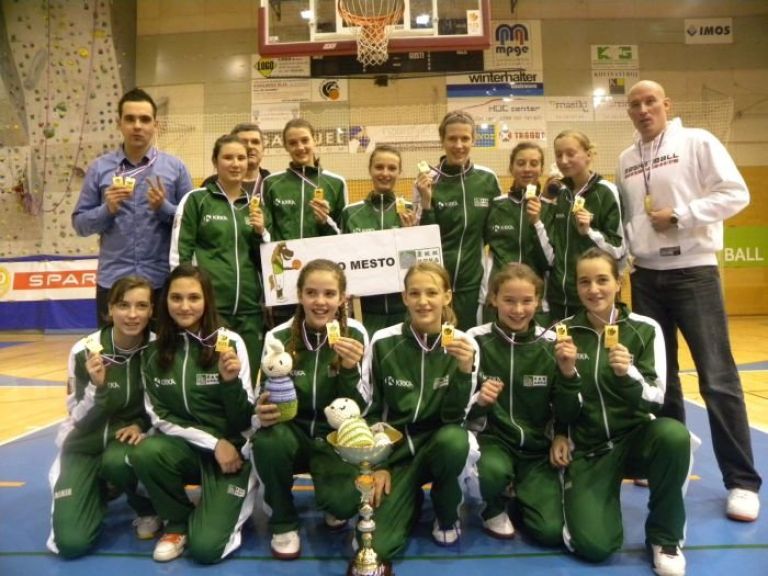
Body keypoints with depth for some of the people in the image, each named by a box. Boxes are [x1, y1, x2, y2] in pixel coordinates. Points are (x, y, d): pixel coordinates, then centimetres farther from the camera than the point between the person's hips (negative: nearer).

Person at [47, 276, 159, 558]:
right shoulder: (84, 351, -17)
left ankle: (149, 509, -4)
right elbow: (80, 420, -12)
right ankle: (100, 490, 21)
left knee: (117, 461, -37)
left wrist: (142, 426, -19)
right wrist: (96, 386, -31)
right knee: (71, 543, -12)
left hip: (129, 437, 0)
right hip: (85, 444, 1)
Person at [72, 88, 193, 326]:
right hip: (113, 281, 1)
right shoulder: (99, 168, 5)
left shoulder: (175, 167, 2)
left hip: (162, 281, -1)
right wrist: (107, 209, -12)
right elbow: (79, 223, 5)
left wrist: (163, 208, -16)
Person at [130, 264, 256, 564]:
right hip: (183, 445, 3)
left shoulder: (229, 342, -12)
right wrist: (212, 443, -13)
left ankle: (225, 506, 19)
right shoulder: (154, 351, -3)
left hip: (231, 448, -3)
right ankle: (178, 521, 1)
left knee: (205, 547, -17)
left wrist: (231, 381, -30)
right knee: (144, 454, -30)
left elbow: (244, 420, -10)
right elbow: (159, 417, -2)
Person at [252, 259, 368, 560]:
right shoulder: (278, 337, -10)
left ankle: (334, 505, 14)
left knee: (344, 501, -28)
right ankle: (283, 522, -3)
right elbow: (262, 399, -4)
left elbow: (360, 410, -11)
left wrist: (351, 370, -30)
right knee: (268, 440, -33)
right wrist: (261, 413, -28)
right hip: (291, 432, 1)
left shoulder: (355, 335, -11)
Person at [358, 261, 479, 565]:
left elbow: (454, 418, -15)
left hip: (439, 443, 1)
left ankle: (447, 515, -3)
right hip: (394, 449, 0)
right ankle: (411, 498, 17)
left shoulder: (464, 345, -10)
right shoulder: (383, 343, -10)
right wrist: (377, 466, -5)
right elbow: (369, 411, -1)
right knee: (375, 545, -18)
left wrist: (464, 371, -30)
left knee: (455, 440, -37)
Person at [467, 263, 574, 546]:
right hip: (491, 437, -1)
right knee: (494, 471, -35)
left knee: (551, 531, -13)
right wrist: (477, 401, -26)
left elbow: (567, 412, -4)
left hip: (537, 445, 2)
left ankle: (520, 494, 23)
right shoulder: (476, 340, -9)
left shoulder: (551, 344, -5)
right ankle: (494, 509, 3)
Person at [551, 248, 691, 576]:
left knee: (674, 435, -36)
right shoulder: (565, 332, -2)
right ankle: (579, 499, 18)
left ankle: (664, 536, -9)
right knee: (594, 545, -20)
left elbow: (656, 400, -10)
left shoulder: (645, 329, -4)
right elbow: (563, 410, 0)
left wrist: (628, 374, -29)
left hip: (635, 437, 1)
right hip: (587, 448, 0)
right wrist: (567, 373, -20)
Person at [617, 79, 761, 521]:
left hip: (693, 271, -5)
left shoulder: (697, 142, -2)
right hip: (646, 276, 6)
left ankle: (742, 481, 6)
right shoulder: (626, 161, 13)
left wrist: (680, 216, -15)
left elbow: (735, 193, -9)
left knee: (718, 378, -5)